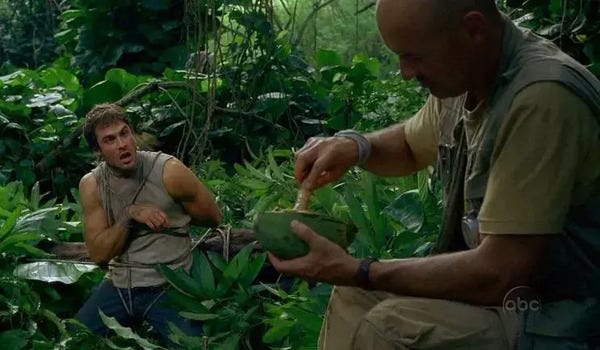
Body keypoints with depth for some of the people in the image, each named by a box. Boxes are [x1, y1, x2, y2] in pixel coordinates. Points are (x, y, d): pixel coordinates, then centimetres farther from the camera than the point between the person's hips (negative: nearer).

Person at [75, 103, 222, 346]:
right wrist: (130, 215, -17)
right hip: (119, 285, 3)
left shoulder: (169, 171, -11)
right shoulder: (91, 185, 0)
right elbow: (98, 254, -6)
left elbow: (213, 219, 3)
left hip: (168, 285, -3)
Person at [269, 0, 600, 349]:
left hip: (563, 317, -8)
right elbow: (409, 145, 19)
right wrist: (354, 145, -3)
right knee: (353, 296, 7)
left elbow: (499, 273, -28)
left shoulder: (542, 98, -28)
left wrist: (358, 272, -20)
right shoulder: (463, 75, -1)